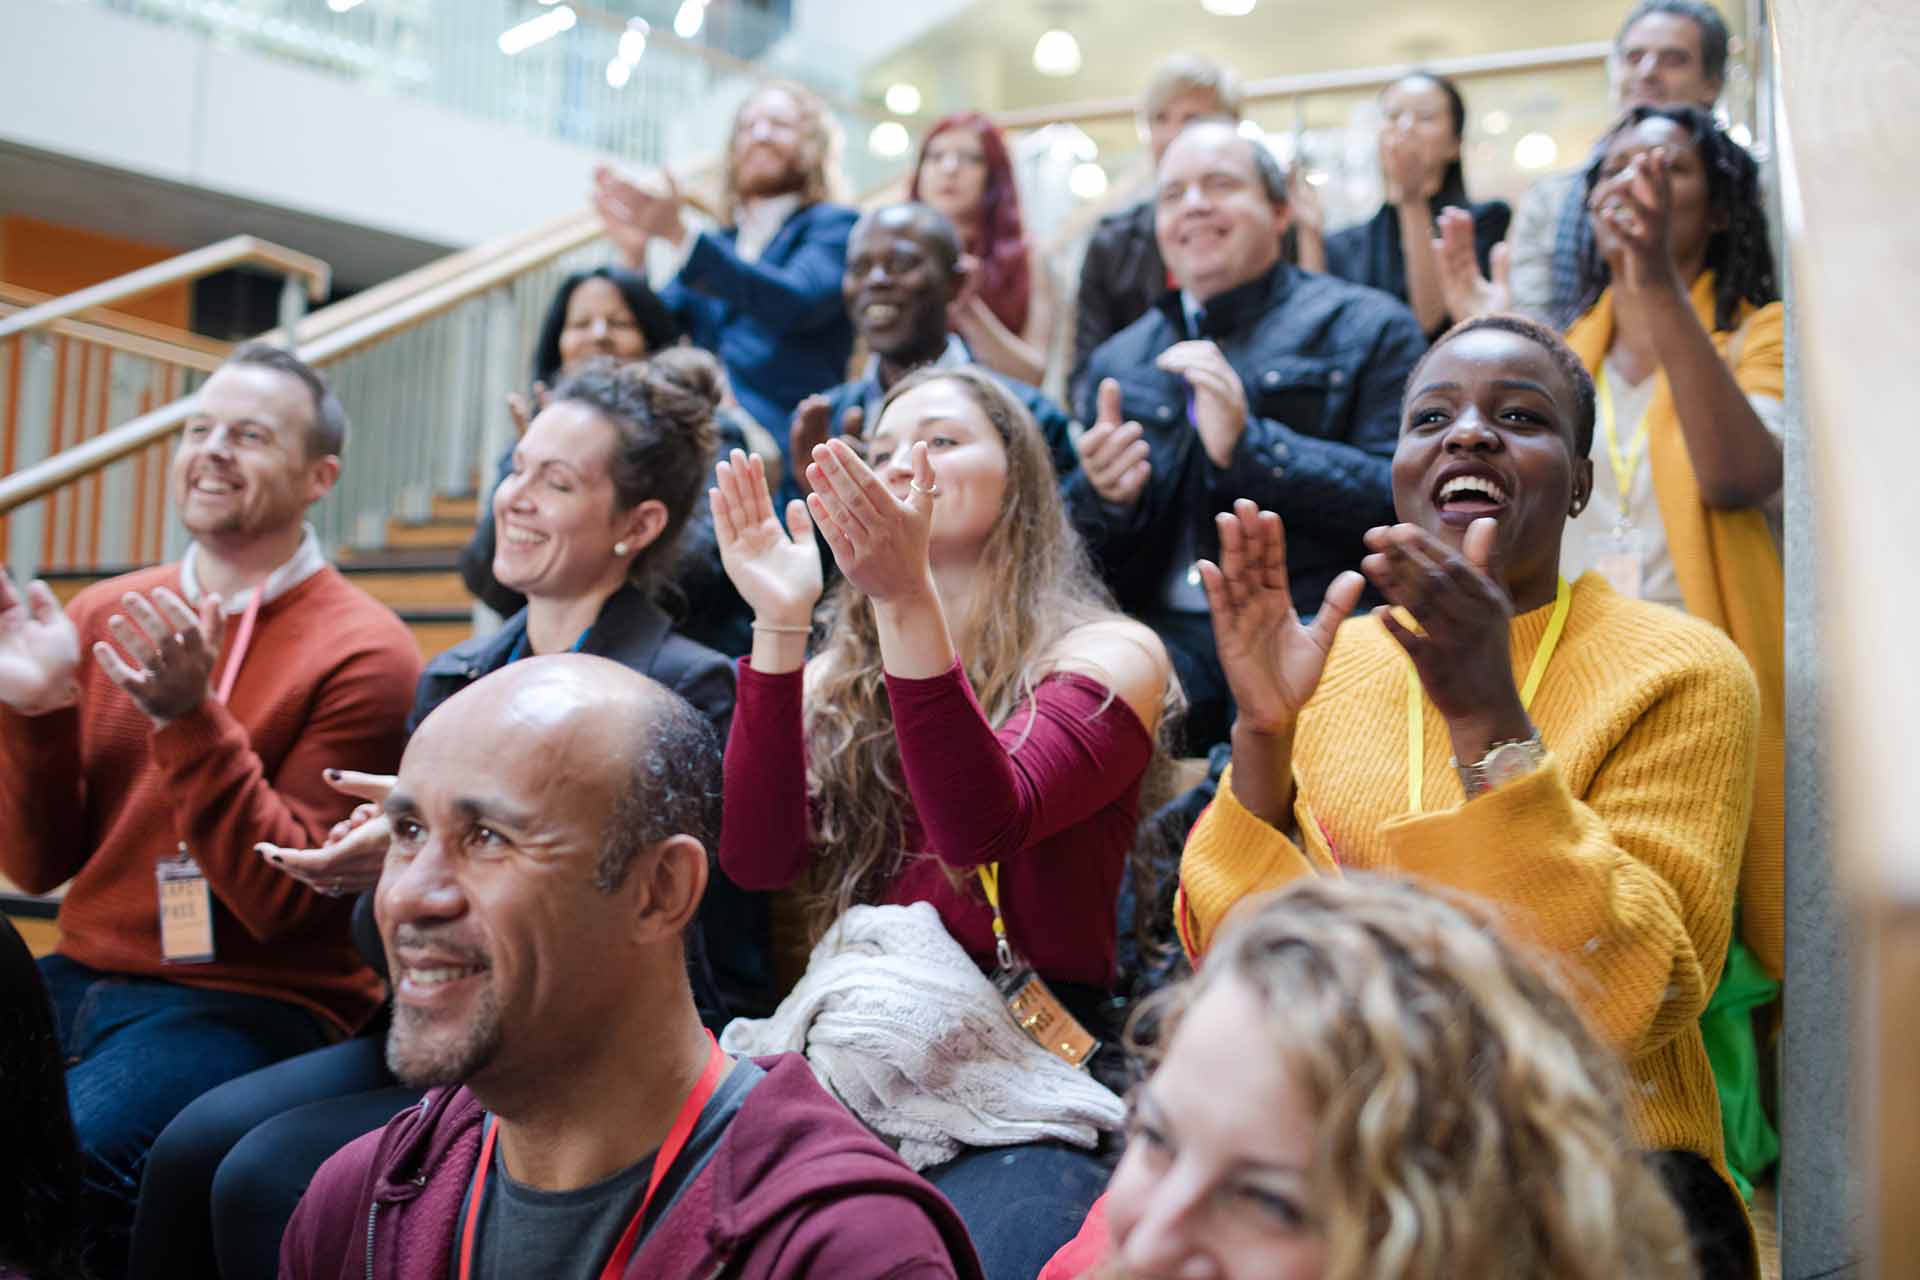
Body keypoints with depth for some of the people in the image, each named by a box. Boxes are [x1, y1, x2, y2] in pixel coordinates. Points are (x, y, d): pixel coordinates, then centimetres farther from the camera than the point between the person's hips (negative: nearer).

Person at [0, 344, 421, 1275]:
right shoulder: (105, 615, 9)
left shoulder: (360, 653, -8)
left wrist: (190, 719, -22)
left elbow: (284, 902, -13)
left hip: (251, 1005, -5)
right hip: (79, 979, 5)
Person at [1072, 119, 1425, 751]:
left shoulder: (1369, 327, 7)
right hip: (1162, 632, 3)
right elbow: (1081, 558, 20)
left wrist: (1248, 443, -14)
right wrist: (1104, 496, -4)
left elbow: (1404, 503, -4)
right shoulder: (1118, 360, 20)